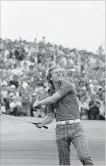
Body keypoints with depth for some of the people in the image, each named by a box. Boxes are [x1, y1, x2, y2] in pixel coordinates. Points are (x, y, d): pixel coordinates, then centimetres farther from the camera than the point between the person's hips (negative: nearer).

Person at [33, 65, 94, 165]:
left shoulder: (67, 85, -2)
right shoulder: (51, 95, 15)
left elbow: (53, 100, -12)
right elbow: (50, 117, 16)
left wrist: (38, 103, 6)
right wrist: (41, 123, -7)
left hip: (75, 127, -4)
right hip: (61, 129, 4)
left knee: (85, 157, -20)